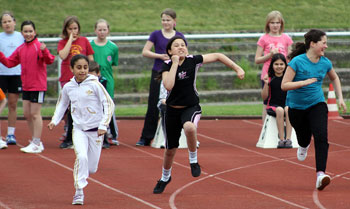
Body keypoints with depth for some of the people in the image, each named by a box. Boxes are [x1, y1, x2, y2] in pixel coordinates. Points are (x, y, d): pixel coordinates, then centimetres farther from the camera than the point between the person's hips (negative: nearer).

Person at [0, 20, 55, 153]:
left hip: (38, 86, -8)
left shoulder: (38, 46, -12)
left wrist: (44, 51, -42)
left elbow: (49, 61, -23)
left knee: (35, 114, -5)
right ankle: (35, 141, 22)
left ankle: (36, 144, 1)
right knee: (27, 114, 11)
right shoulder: (21, 49, 10)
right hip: (26, 86, 8)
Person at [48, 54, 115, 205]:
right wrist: (54, 121, 6)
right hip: (79, 129, 1)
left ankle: (82, 174, 39)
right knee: (81, 156, -24)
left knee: (92, 168, 2)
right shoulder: (68, 87, 1)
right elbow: (62, 104, 19)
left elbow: (109, 104, -7)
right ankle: (79, 192, -16)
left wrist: (103, 125, -14)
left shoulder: (95, 84, -9)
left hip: (96, 130, -1)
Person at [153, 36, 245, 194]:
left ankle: (193, 160, -14)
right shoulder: (167, 66, -9)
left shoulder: (193, 61, -8)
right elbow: (168, 85, -28)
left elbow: (217, 56, 1)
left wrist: (237, 69, -2)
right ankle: (165, 178, 41)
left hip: (191, 107, -1)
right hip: (173, 110, 1)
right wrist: (175, 63, -24)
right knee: (170, 150, 12)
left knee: (189, 127, -39)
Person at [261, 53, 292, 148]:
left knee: (288, 109, -34)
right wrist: (266, 84, -11)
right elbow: (264, 97, 2)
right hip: (273, 106, -1)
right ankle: (281, 140, -34)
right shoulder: (270, 78, 2)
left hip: (287, 104, 1)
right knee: (280, 110, -35)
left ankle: (288, 139, -36)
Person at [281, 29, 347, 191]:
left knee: (321, 136, -21)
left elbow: (334, 78, 19)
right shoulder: (297, 62, -18)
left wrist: (340, 98, 13)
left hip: (317, 105, 2)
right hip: (297, 107, -2)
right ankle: (304, 146, 56)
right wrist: (305, 82, -29)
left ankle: (320, 174, -28)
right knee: (304, 139, 14)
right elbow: (284, 85, -20)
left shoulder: (325, 62, -3)